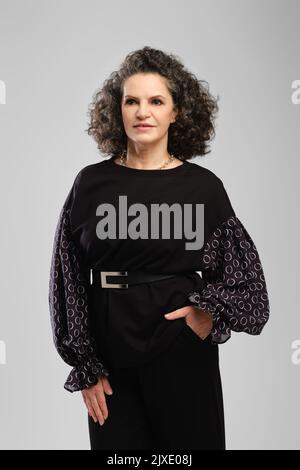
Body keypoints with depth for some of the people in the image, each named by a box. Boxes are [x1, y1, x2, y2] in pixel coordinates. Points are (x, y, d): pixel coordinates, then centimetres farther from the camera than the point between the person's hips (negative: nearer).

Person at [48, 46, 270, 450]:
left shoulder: (204, 186, 0)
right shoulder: (92, 183, 1)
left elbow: (244, 271, 5)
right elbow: (69, 277, 2)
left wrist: (212, 311, -15)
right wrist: (85, 366, -2)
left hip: (184, 353, 0)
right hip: (111, 355, 1)